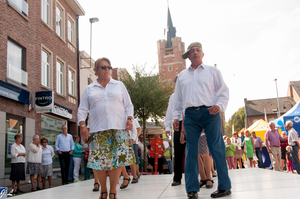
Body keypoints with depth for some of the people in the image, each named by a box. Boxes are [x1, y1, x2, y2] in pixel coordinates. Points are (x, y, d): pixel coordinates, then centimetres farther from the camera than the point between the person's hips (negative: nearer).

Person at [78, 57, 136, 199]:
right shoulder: (89, 89, 15)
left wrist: (129, 119, -2)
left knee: (117, 159, -6)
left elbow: (128, 105, 14)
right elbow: (82, 110, 12)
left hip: (118, 129, 0)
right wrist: (82, 126, -1)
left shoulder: (119, 85, 16)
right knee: (98, 160, -4)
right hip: (98, 131, 0)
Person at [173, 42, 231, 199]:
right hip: (190, 115, 3)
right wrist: (176, 116, 11)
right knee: (191, 151, -1)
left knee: (216, 149, -5)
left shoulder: (212, 71, 12)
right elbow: (178, 99, 21)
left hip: (210, 112, -2)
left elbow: (223, 91, 6)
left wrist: (219, 105, -12)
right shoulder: (182, 75, 21)